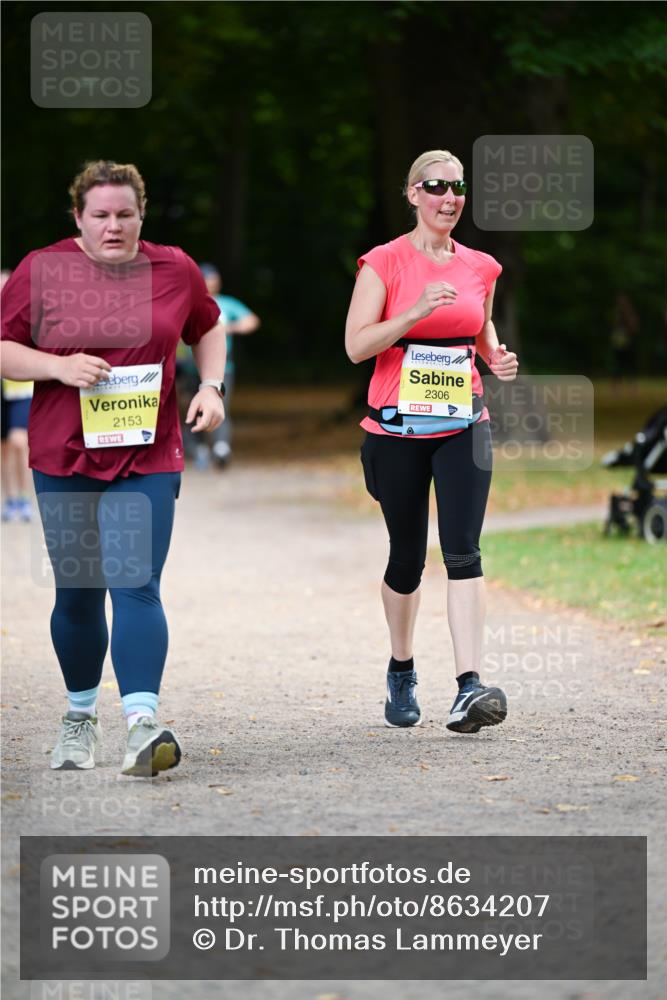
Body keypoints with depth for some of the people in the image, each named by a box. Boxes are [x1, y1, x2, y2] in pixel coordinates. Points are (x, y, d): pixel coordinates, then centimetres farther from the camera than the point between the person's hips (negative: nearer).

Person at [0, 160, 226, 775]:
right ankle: (81, 718, 27)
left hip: (148, 458, -1)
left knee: (136, 586, -14)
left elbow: (208, 330, 20)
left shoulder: (175, 269, 3)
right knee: (77, 593, 9)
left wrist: (211, 387, 4)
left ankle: (143, 725, -23)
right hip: (63, 456, 1)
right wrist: (59, 365, -16)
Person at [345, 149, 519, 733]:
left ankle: (469, 687, -21)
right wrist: (416, 311, -23)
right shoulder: (385, 263, -3)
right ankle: (401, 671, 31)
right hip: (397, 426, -2)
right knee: (408, 555, 7)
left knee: (463, 549, -13)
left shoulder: (480, 268, 8)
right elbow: (357, 345, -11)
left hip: (463, 426, 2)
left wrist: (498, 359, 4)